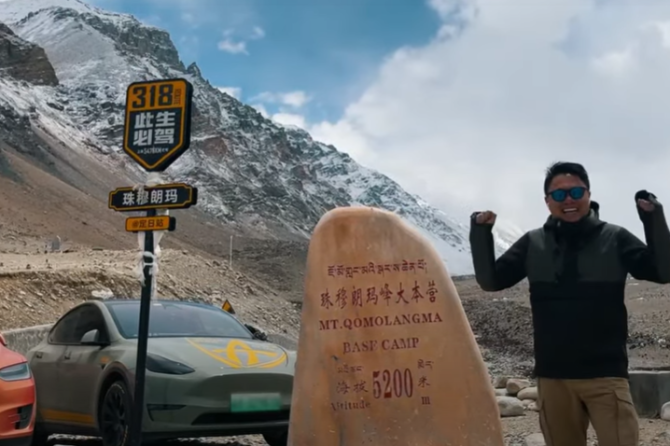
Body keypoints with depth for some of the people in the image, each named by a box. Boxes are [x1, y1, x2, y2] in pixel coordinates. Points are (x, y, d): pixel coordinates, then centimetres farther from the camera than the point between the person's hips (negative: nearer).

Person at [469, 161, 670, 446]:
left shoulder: (614, 239, 0)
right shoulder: (532, 244, 5)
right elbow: (490, 281, 4)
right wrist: (481, 232, -8)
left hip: (606, 374, -2)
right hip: (552, 376, 3)